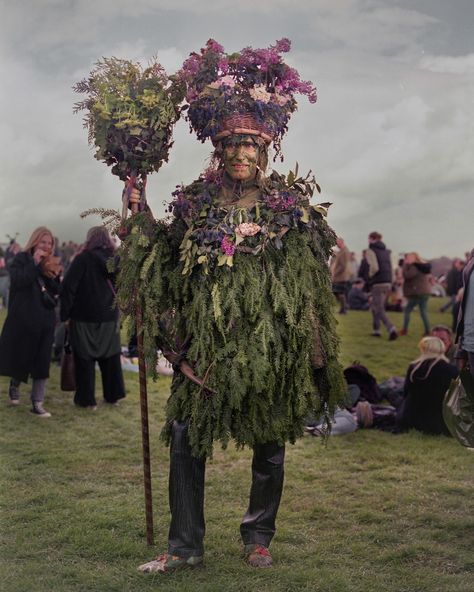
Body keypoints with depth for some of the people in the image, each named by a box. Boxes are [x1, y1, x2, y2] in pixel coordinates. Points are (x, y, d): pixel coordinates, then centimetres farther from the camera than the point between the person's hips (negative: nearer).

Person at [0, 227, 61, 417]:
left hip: (45, 320, 4)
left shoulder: (49, 263, 11)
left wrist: (55, 276, -10)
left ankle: (37, 404, 4)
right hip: (23, 319, -4)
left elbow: (56, 292, 7)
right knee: (20, 357, 7)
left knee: (42, 362, 0)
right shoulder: (21, 259, -5)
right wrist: (35, 263, -26)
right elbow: (18, 281, -24)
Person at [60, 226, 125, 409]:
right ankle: (113, 395, 22)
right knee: (110, 358, 15)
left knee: (85, 359, 5)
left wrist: (65, 314, -7)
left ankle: (87, 399, 9)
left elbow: (68, 286, -14)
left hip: (84, 317, -4)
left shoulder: (83, 258, -12)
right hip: (110, 318, 5)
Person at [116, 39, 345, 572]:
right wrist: (141, 217, -5)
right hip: (206, 344, 1)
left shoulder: (289, 204, 0)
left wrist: (314, 351, -4)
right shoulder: (194, 202, 4)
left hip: (269, 344, -1)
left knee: (268, 444, 10)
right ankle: (185, 545, 15)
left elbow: (311, 278, 1)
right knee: (185, 438, 1)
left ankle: (258, 538, 29)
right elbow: (167, 264, 6)